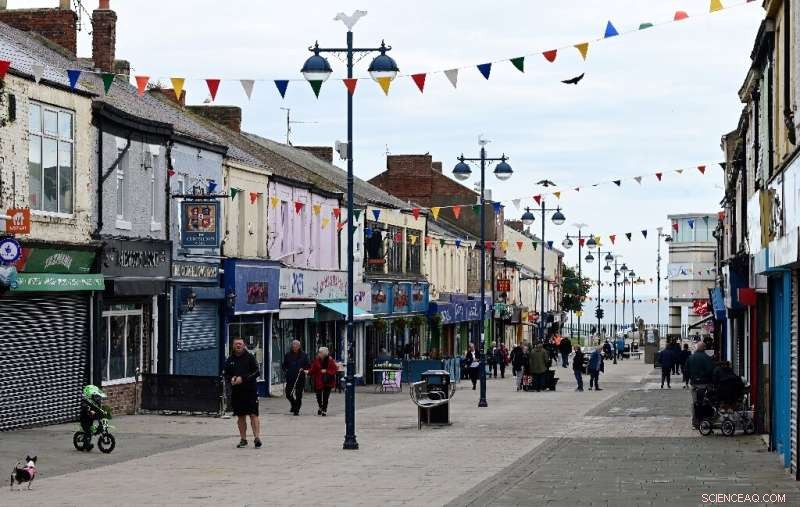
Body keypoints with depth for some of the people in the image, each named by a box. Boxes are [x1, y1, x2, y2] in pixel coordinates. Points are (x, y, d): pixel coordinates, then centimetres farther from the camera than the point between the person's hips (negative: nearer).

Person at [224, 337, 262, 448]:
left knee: (253, 415, -10)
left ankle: (257, 438, -11)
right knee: (240, 417, 9)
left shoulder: (250, 357, 0)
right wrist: (231, 379, -6)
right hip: (236, 392, 4)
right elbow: (226, 374, 17)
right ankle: (243, 439, 16)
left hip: (250, 390, -4)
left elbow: (256, 372, -5)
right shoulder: (230, 360, 11)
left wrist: (243, 378, -15)